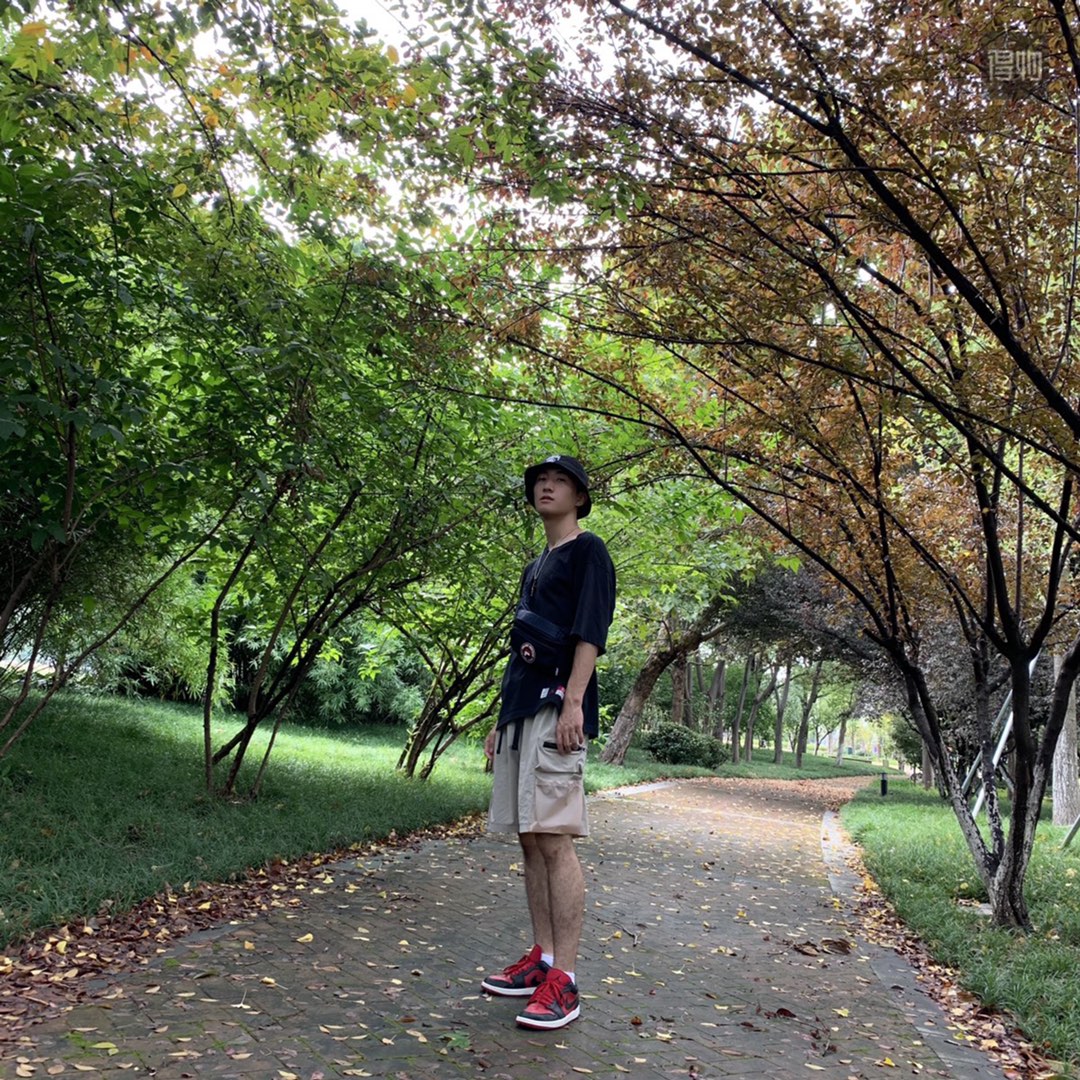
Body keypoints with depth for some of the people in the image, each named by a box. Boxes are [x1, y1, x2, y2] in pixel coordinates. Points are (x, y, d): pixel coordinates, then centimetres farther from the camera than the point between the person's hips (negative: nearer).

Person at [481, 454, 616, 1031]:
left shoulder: (588, 551, 2)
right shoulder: (535, 565, 26)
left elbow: (589, 632, -11)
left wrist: (573, 703, -22)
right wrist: (503, 718, 22)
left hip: (556, 707, -9)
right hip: (520, 711, 9)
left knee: (553, 837, -13)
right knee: (530, 838, 8)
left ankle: (563, 980, -11)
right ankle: (542, 958, 15)